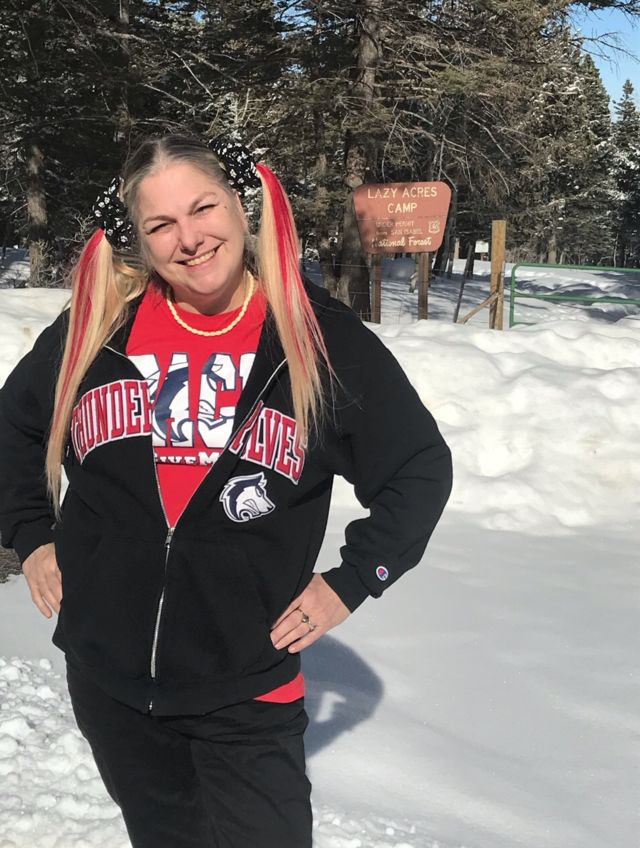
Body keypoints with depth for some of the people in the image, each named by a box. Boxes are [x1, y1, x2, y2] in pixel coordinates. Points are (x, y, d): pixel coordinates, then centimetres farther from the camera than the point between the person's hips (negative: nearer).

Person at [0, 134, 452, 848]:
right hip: (104, 675, 3)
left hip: (247, 690, -3)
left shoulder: (320, 336, -9)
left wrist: (352, 581, -4)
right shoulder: (97, 327, -4)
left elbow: (421, 469, 0)